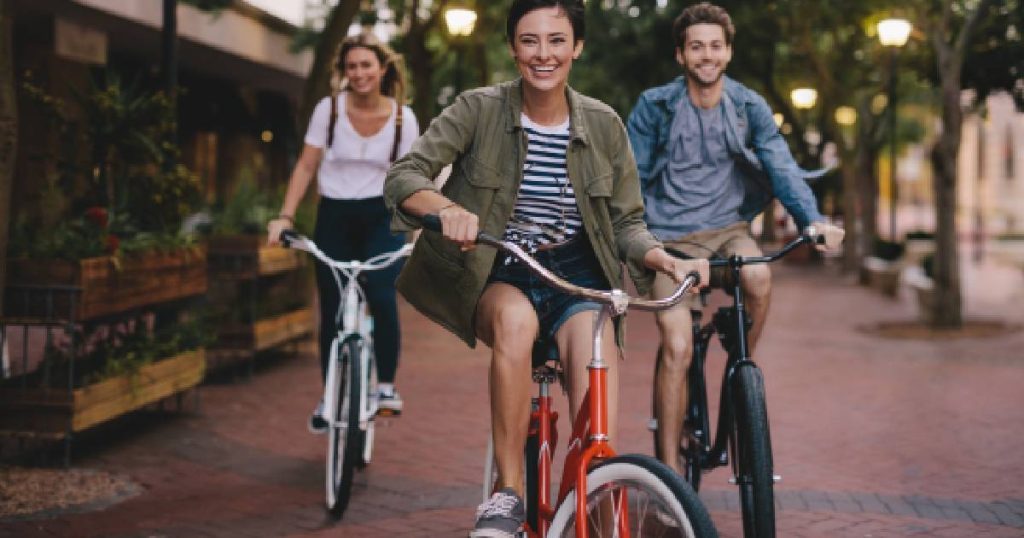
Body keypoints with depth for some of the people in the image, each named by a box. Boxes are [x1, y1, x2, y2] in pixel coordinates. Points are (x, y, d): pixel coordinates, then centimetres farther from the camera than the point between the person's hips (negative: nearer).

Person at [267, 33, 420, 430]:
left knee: (382, 297, -22)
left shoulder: (402, 117, -3)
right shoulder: (328, 109, -4)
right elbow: (306, 166, -2)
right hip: (334, 218, 1)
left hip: (380, 218, -1)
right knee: (331, 311, 1)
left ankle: (386, 385, -5)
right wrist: (286, 216, -11)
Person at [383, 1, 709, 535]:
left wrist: (668, 260, -18)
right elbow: (403, 175, -17)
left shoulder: (603, 124, -1)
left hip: (576, 276, 2)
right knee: (516, 319, -38)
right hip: (496, 275, -2)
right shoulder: (479, 109, -8)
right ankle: (507, 493, -25)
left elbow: (626, 224, 4)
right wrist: (446, 208, -40)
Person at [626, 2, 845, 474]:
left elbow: (780, 166, -8)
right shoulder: (655, 106, -5)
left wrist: (813, 219, -23)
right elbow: (629, 178, -1)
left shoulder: (749, 107, 0)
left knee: (759, 278, -32)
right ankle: (669, 469, -7)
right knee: (678, 347, -16)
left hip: (727, 226, 2)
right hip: (671, 236, -2)